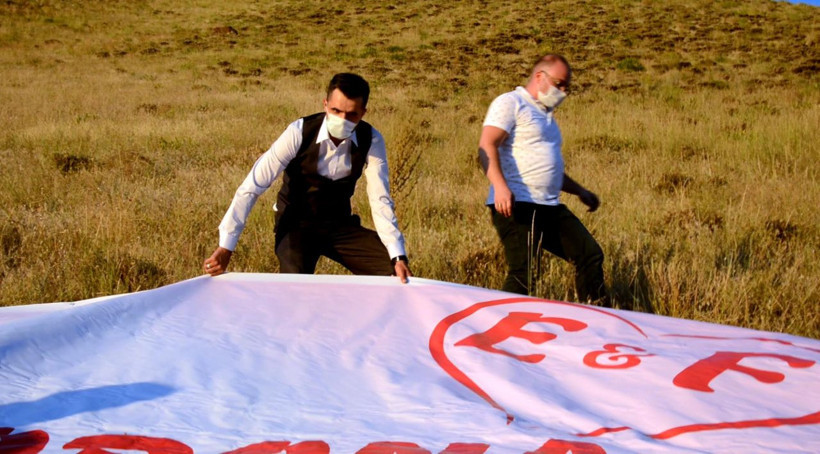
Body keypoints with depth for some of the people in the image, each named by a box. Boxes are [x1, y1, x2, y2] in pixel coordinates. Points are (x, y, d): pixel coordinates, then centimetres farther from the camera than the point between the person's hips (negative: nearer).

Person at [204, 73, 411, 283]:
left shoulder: (371, 140, -15)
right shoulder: (300, 132, -22)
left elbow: (380, 200, -14)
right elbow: (252, 186, -22)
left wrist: (399, 256, -27)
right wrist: (225, 247, -27)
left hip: (340, 226, 3)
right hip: (296, 226, -3)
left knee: (395, 270, -14)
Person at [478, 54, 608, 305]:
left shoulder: (546, 115, 27)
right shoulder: (510, 103, -2)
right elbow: (487, 145, -17)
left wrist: (580, 191, 34)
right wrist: (499, 185, -32)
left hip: (550, 207, 9)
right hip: (516, 205, -9)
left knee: (590, 255, 6)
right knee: (522, 274, -14)